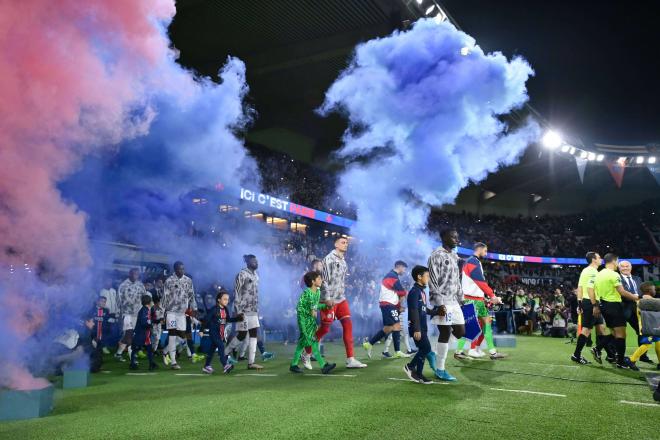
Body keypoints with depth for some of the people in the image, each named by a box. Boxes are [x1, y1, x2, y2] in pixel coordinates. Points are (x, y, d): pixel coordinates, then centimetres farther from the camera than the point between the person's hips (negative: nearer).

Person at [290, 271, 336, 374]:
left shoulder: (318, 291, 4)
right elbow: (299, 307, -18)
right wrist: (309, 312, -25)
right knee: (313, 342, -9)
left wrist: (326, 305, 3)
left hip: (312, 320, 8)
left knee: (302, 342, 12)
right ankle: (323, 366, -10)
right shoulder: (306, 293, -19)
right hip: (304, 320, -8)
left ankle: (293, 365, 21)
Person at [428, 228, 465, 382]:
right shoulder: (436, 256, -11)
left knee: (460, 332, 8)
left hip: (454, 301, 9)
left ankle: (436, 352, 25)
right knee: (445, 333, -5)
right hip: (442, 302, -9)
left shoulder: (454, 256, 16)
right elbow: (432, 282, -16)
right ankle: (440, 370, 6)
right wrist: (439, 303, -20)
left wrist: (461, 299, 16)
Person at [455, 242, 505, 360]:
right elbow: (481, 281, -19)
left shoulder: (476, 262, 19)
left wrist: (488, 296, 13)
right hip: (471, 299, -10)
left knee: (487, 322, 8)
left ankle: (493, 352, 9)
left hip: (478, 299, 10)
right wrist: (492, 295, -19)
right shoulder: (472, 261, -13)